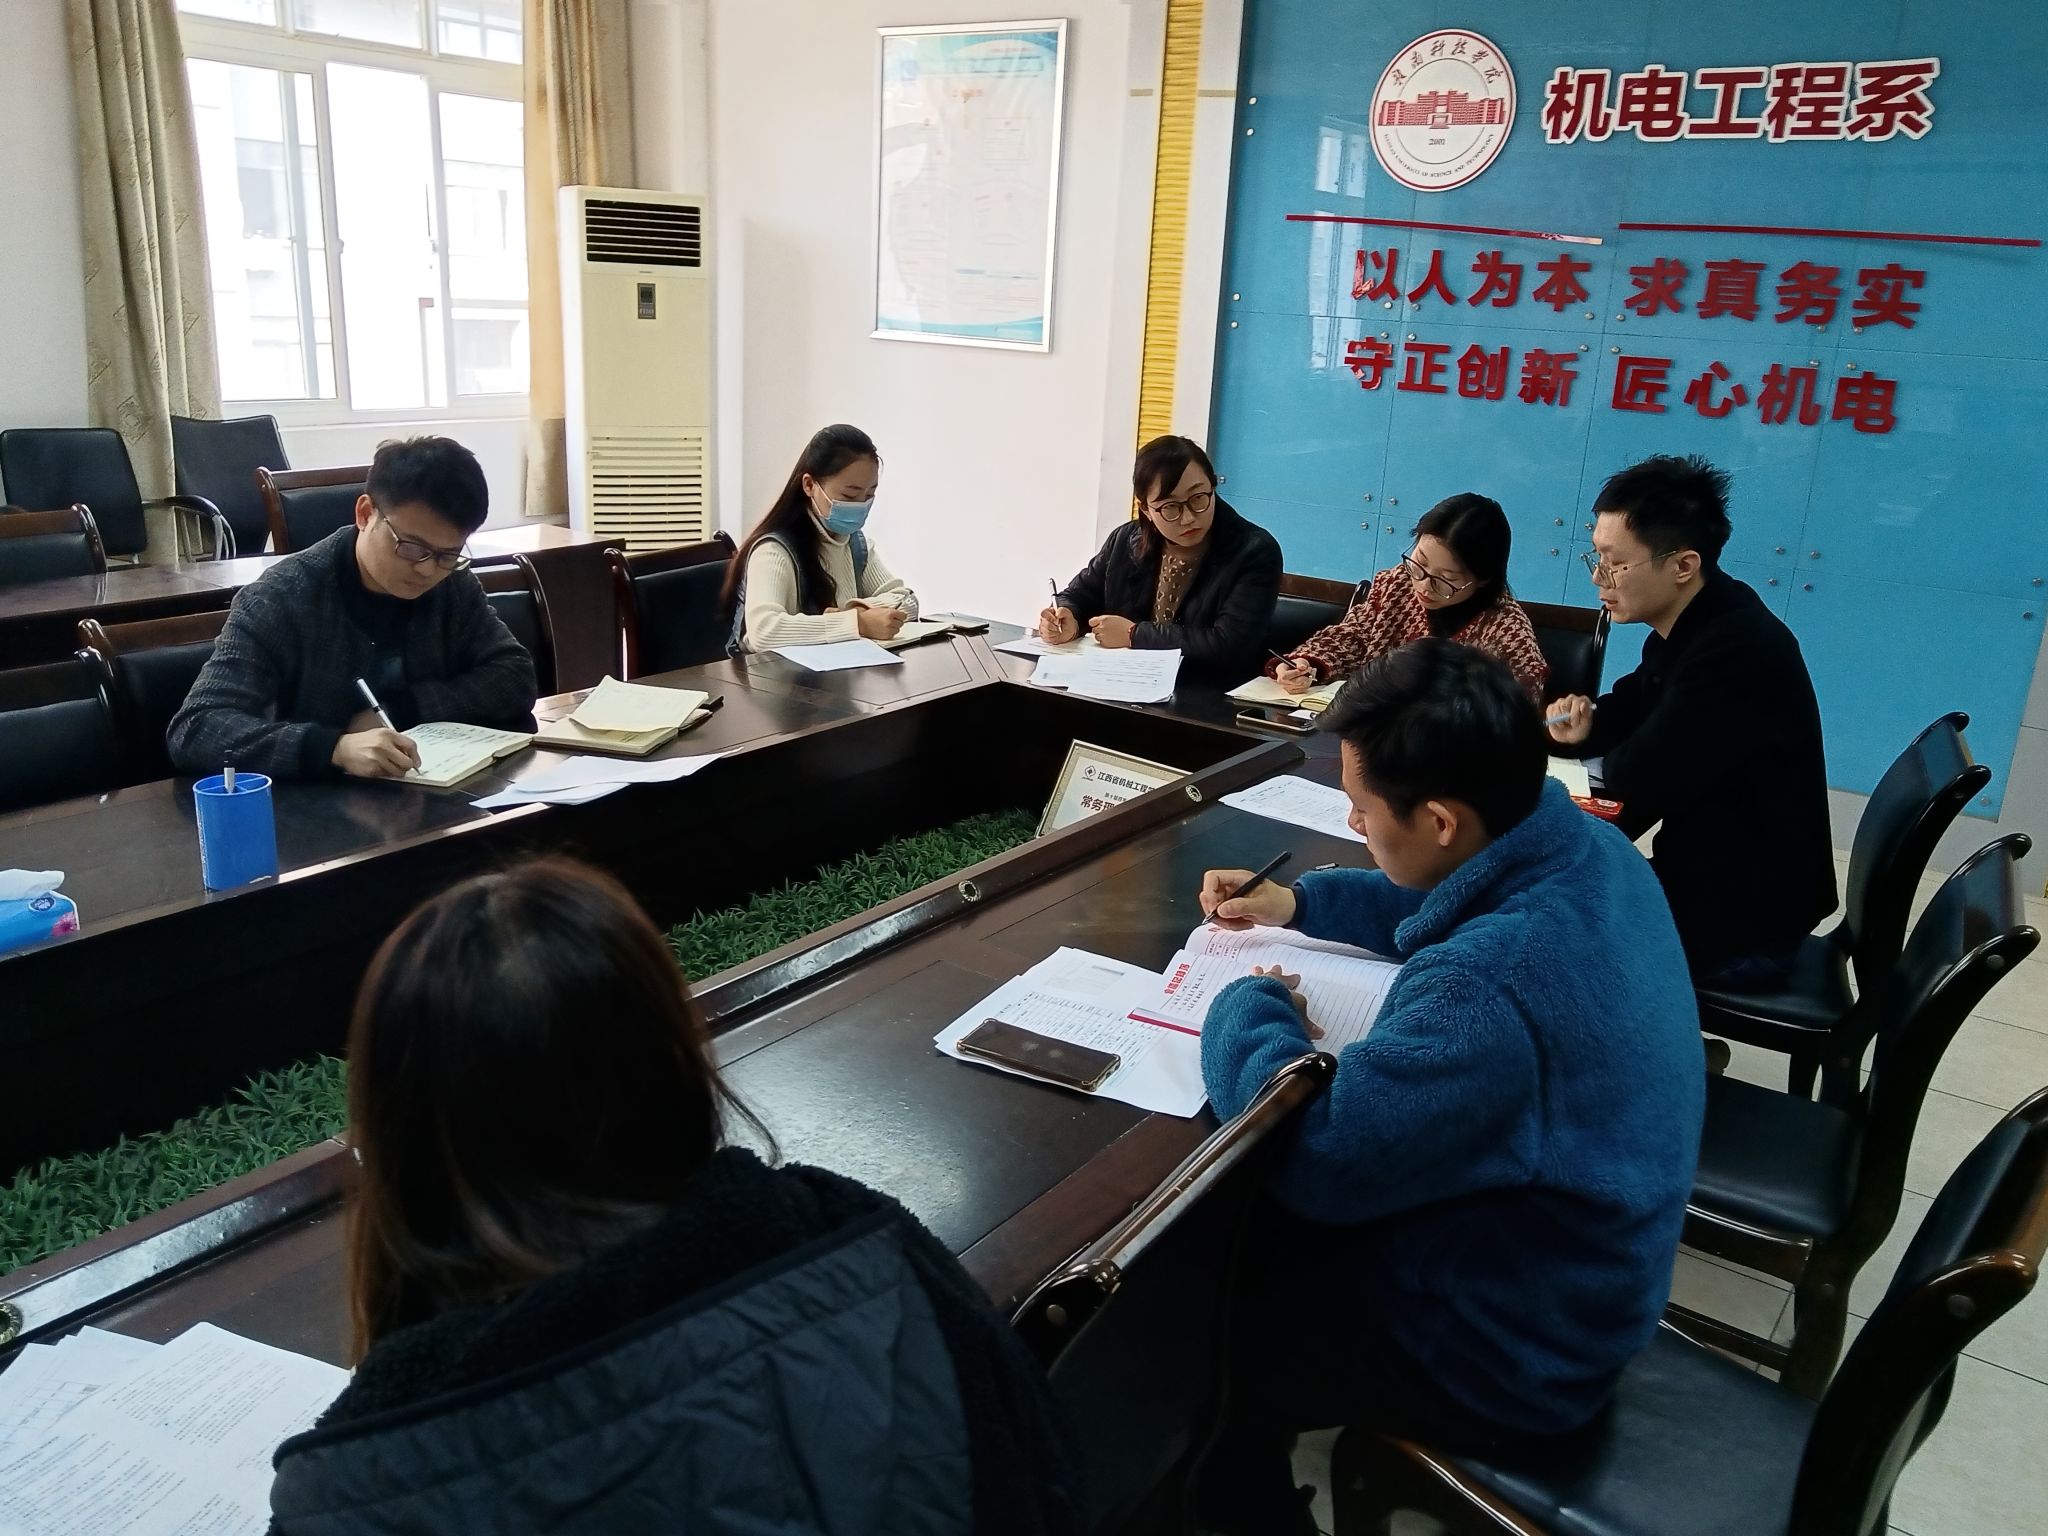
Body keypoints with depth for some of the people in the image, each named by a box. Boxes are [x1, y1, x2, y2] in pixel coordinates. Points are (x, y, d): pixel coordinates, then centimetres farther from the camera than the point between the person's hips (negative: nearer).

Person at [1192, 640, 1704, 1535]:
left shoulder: (1486, 992, -40)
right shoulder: (1584, 849, -9)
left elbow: (1312, 1162, -30)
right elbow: (1441, 904, 14)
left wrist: (1251, 1006, -14)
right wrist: (1299, 903, 6)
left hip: (1508, 1353, -9)